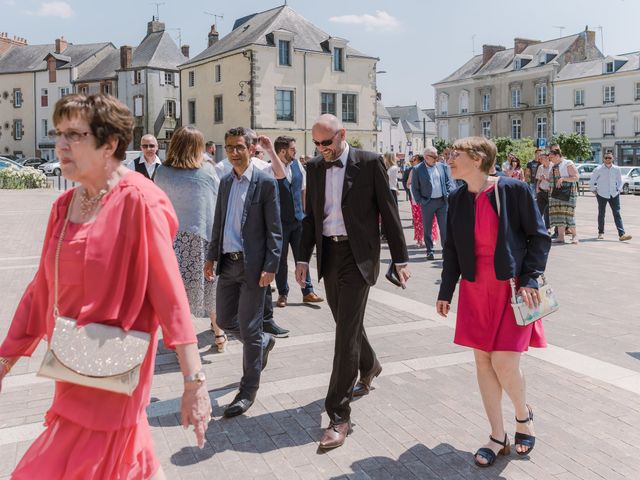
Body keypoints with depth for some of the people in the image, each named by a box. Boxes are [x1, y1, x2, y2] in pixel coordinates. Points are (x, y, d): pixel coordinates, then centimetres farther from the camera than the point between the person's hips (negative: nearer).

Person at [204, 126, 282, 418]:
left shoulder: (265, 183, -7)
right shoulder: (225, 183, 12)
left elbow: (274, 230, -9)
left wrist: (270, 268, -15)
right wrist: (211, 256, 13)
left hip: (252, 265, -6)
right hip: (228, 263, 7)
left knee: (248, 328, 0)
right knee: (225, 320, 14)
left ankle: (248, 391, 15)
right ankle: (264, 342, 42)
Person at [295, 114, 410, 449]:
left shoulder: (369, 163, -6)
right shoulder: (314, 167, 8)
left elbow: (388, 211, -5)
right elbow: (311, 216, 13)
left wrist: (400, 259, -5)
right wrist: (304, 258, 9)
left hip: (358, 254, -5)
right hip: (328, 254, 5)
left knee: (346, 331, -9)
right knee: (347, 323, 18)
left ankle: (339, 416, -2)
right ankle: (369, 367, 48)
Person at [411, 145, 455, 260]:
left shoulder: (442, 166, 7)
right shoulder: (417, 169, -3)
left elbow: (449, 182, 9)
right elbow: (414, 187, 0)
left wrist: (450, 194, -6)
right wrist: (420, 201, -6)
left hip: (442, 201, 2)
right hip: (427, 203, -2)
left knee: (444, 227, 2)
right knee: (427, 229, 7)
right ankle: (429, 251, 17)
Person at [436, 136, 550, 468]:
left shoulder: (514, 190, -11)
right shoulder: (457, 199, 3)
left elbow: (539, 237, -6)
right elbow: (452, 248, 9)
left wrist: (529, 279, -14)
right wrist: (445, 292, 9)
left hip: (512, 289, -4)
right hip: (475, 290, 5)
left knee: (503, 362, -8)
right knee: (483, 362, 6)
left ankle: (523, 414, 25)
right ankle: (498, 436, 21)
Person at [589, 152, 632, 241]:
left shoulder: (616, 169, 3)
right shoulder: (598, 170, -5)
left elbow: (619, 181, 14)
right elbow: (592, 181, 3)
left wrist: (619, 190, 5)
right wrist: (594, 190, 2)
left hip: (614, 195, 2)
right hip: (602, 195, -2)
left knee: (617, 214, -6)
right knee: (601, 214, 8)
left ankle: (622, 234, -13)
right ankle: (601, 233, 22)